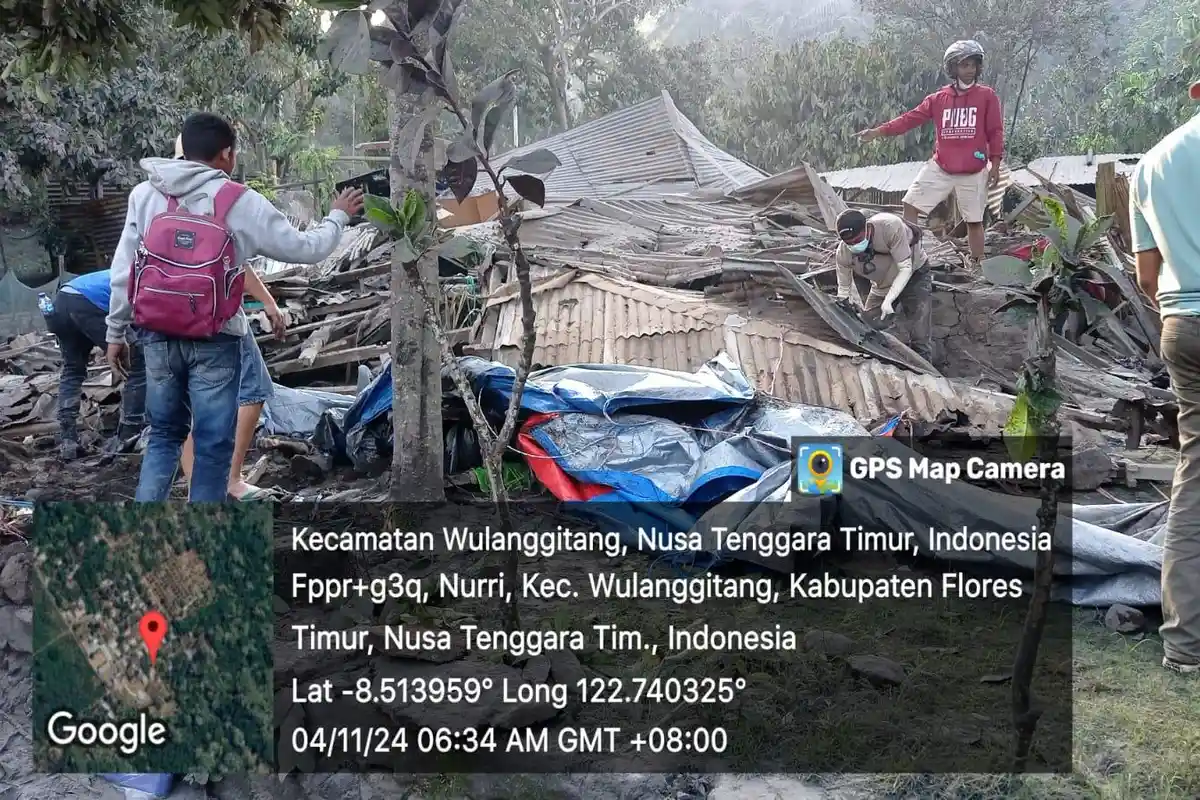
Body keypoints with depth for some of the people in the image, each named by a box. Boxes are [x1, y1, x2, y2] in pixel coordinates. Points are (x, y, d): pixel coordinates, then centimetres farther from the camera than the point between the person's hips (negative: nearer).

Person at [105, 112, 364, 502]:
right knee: (213, 444, 5)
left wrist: (116, 332, 13)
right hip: (214, 338, -4)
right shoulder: (241, 202, -7)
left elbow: (123, 270, 4)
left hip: (158, 334, 4)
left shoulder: (145, 194, 2)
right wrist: (338, 217, 18)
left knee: (164, 434, 18)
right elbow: (304, 249, 0)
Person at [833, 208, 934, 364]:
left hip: (913, 275, -4)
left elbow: (905, 268, -32)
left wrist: (888, 301, -41)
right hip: (882, 286, 4)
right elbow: (843, 290, -9)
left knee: (919, 341, -14)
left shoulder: (890, 226, -38)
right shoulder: (843, 254, -24)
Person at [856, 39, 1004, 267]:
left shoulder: (987, 96, -1)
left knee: (974, 221, 5)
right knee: (911, 205, -6)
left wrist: (995, 165, -4)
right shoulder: (938, 98, 5)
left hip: (973, 172, -2)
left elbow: (995, 132, -1)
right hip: (939, 168, 3)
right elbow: (911, 118, 0)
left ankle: (978, 265, 17)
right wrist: (879, 131, -10)